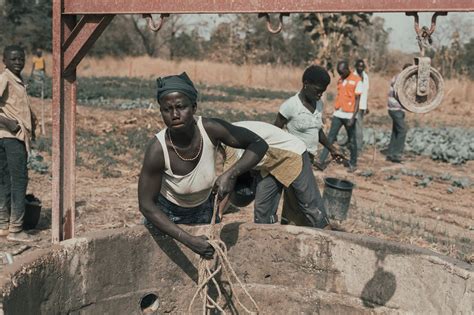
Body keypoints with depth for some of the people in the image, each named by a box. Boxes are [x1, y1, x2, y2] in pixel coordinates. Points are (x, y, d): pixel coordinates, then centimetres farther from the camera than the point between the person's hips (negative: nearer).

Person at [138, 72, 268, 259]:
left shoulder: (211, 129, -29)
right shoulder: (157, 150, -34)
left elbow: (259, 144, -19)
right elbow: (146, 205, -27)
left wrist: (231, 174, -36)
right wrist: (188, 240, -34)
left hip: (203, 210, 3)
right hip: (165, 215, -3)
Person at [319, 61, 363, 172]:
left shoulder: (356, 80, -9)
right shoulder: (340, 80, 9)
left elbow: (357, 100, -11)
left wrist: (353, 117, -17)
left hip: (349, 116, -5)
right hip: (337, 114, 5)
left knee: (352, 140, 6)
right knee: (330, 138, 4)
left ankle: (353, 163, 17)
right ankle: (321, 160, 5)